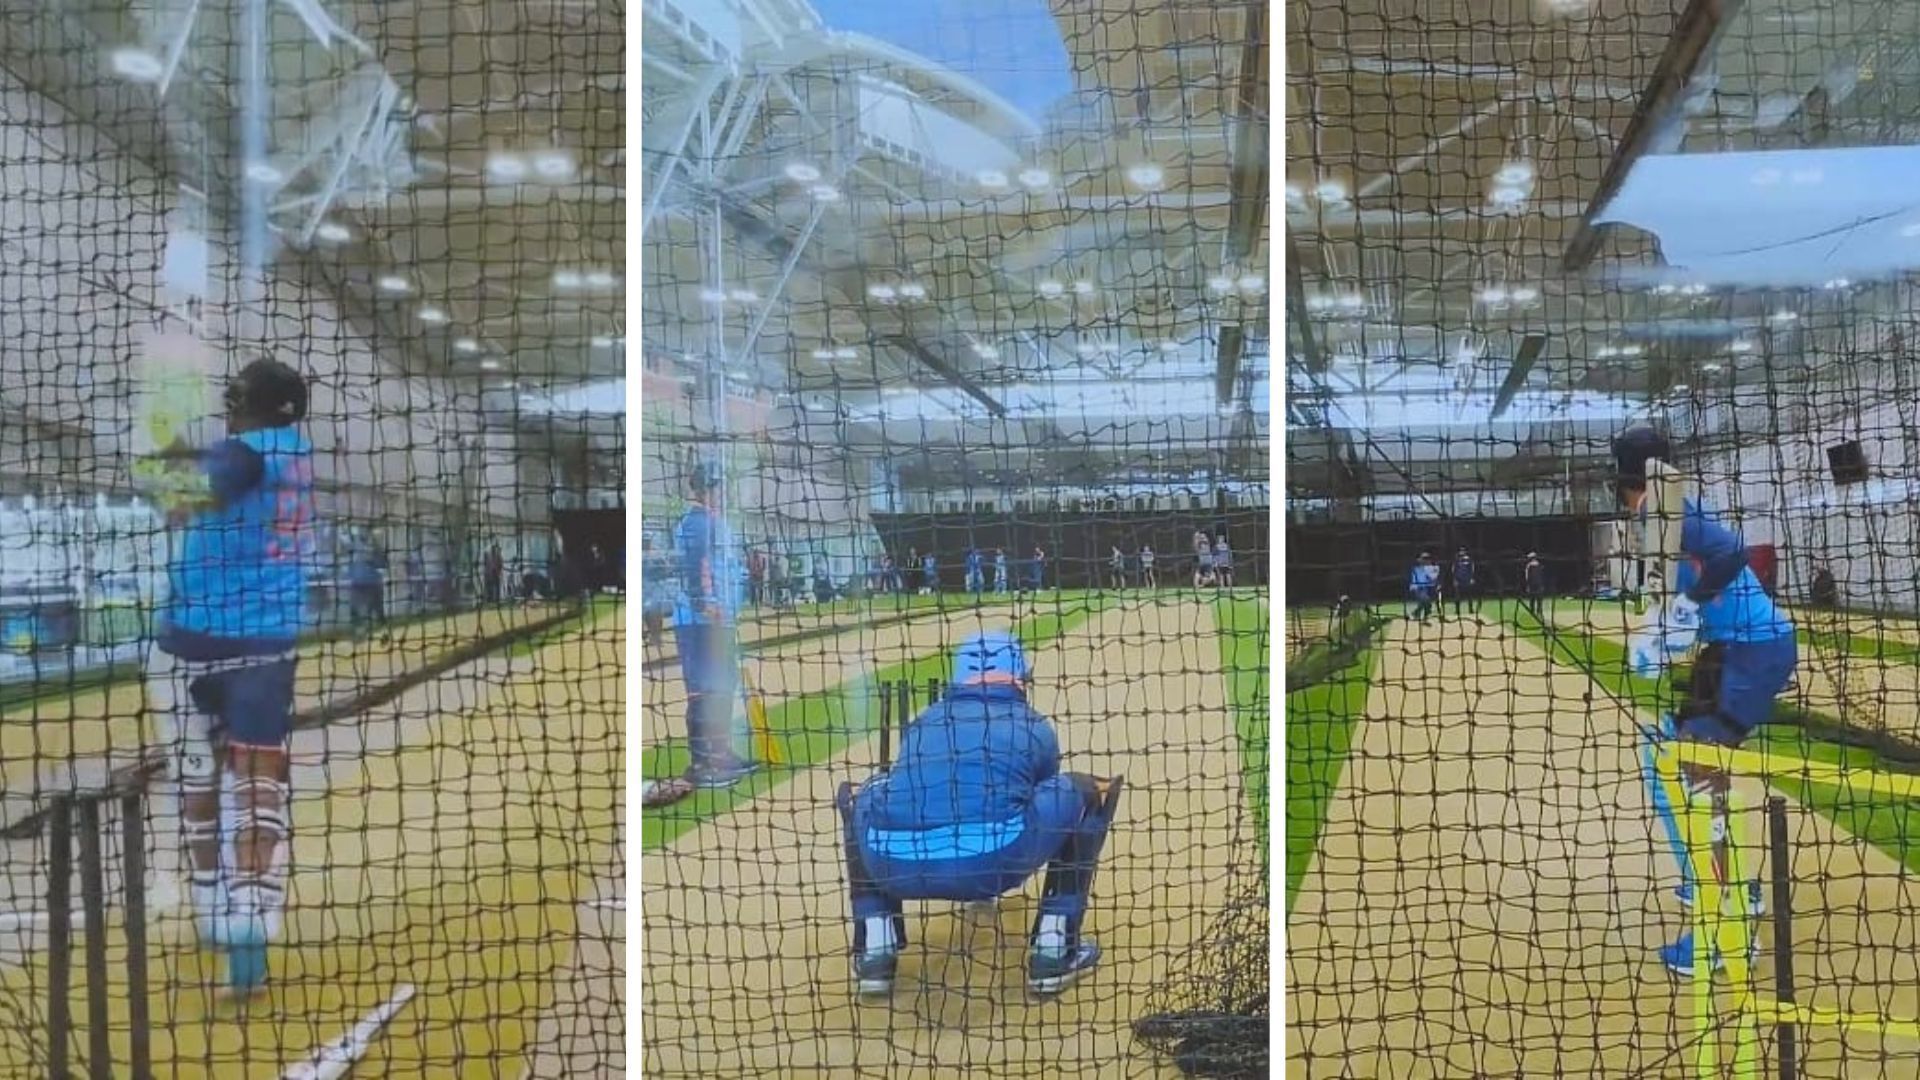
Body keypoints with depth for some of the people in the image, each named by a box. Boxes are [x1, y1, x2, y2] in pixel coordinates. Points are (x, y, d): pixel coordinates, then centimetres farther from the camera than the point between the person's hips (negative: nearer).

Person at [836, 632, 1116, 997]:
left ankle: (874, 951, 22)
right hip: (995, 861, -3)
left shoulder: (922, 722, 32)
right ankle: (1053, 949, 17)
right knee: (1088, 793, 22)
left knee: (858, 798, 37)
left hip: (897, 867, 3)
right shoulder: (1034, 727, 27)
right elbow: (1045, 803, 44)